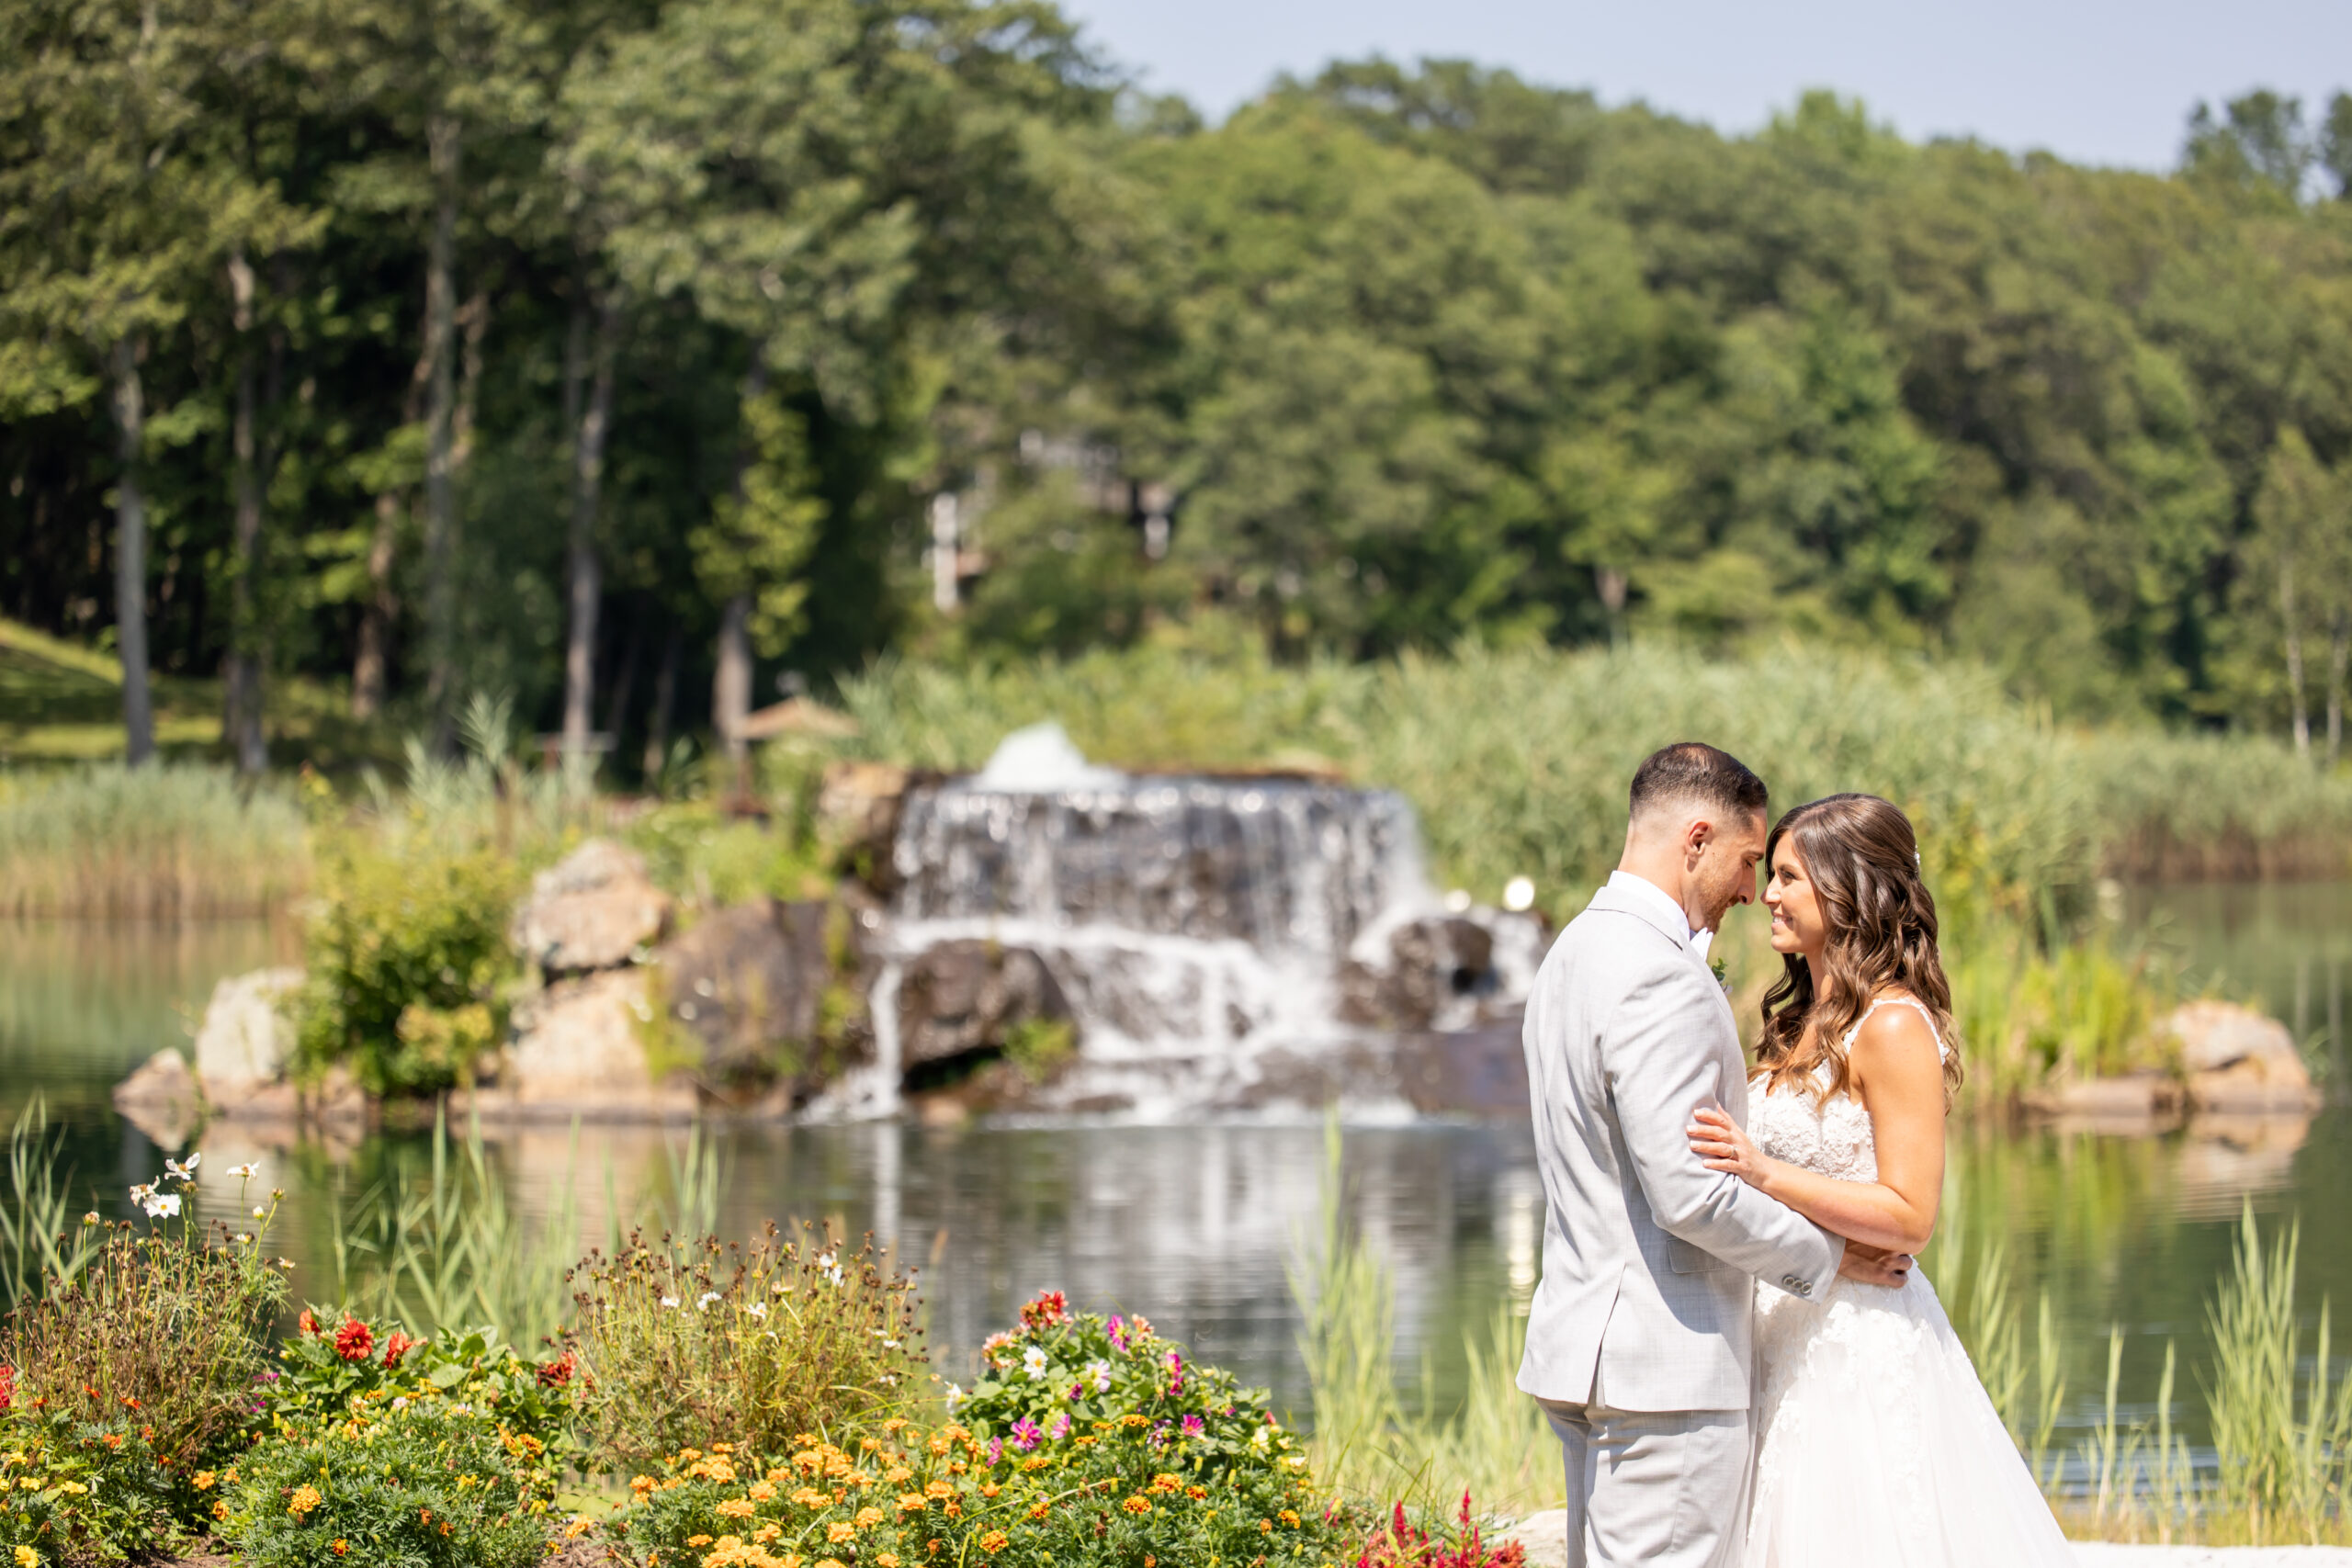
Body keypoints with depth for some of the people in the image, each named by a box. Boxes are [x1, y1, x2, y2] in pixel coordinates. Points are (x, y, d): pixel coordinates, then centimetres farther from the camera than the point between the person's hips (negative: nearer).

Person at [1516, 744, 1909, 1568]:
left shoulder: (1576, 952, 15)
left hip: (1583, 1343, 10)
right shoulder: (1659, 980, -18)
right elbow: (1691, 1193, -21)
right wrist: (1826, 1254, -8)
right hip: (1666, 1365, -10)